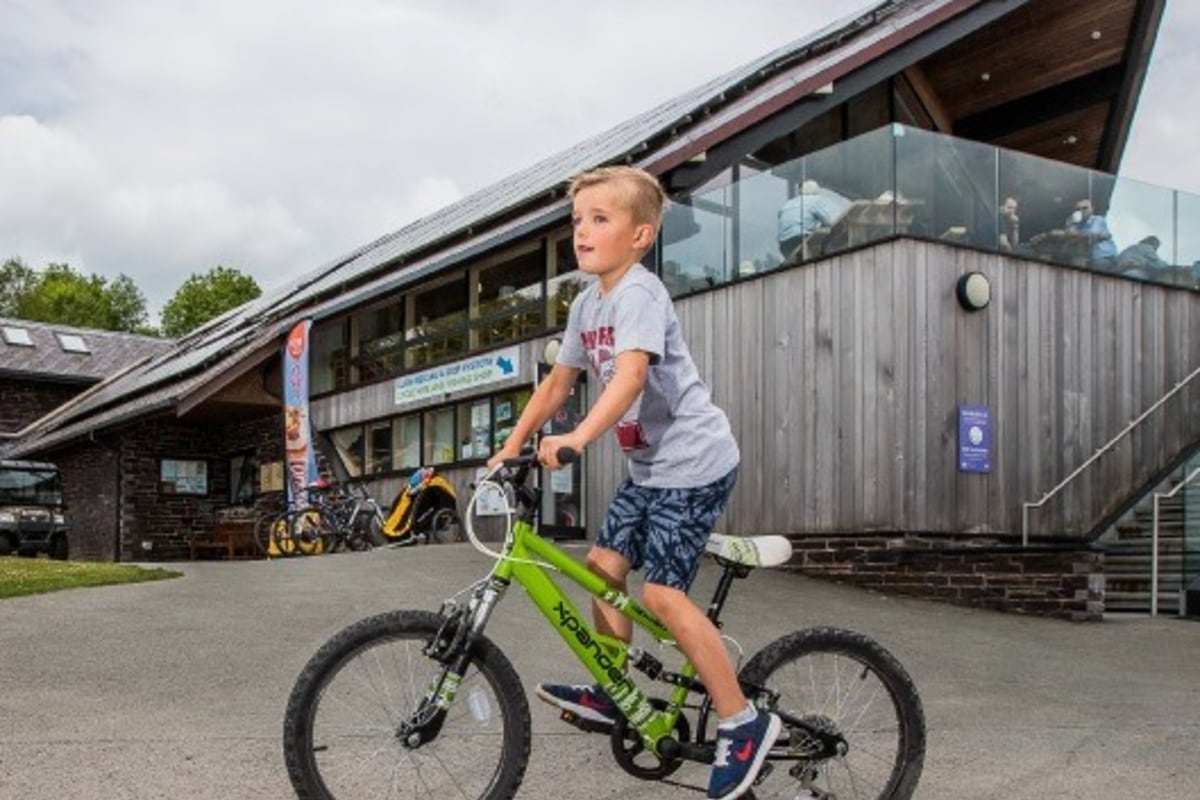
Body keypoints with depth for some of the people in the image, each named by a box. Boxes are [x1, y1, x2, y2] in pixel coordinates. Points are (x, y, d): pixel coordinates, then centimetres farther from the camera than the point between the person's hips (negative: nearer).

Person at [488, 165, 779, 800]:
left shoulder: (639, 292, -18)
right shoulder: (587, 302, 9)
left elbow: (630, 374, -33)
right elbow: (558, 381, 16)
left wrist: (577, 438, -45)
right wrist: (512, 446, 13)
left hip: (693, 461, -9)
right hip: (648, 464, 9)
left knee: (662, 593, -13)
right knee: (603, 563, 12)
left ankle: (743, 723, -2)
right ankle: (610, 693, 29)